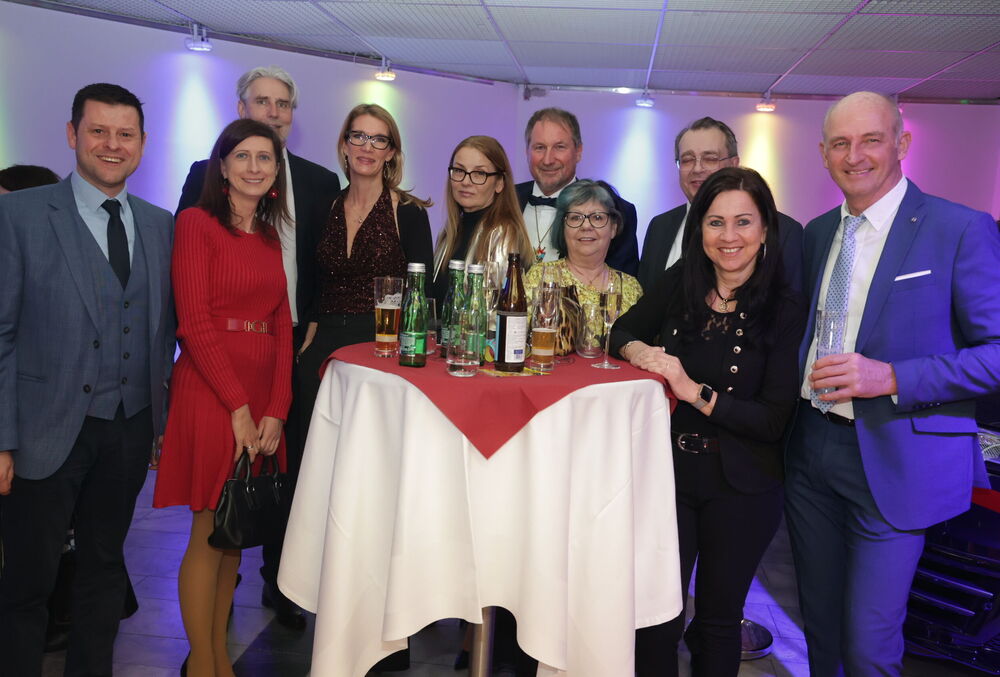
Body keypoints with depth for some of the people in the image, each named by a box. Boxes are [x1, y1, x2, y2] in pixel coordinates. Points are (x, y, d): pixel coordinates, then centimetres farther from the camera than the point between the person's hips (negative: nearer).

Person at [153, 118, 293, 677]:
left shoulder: (270, 236, 15)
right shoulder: (197, 223, -3)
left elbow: (283, 327, 9)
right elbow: (194, 323, -10)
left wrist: (277, 410, -2)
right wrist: (238, 407, -13)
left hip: (265, 398, 6)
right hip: (210, 392, -6)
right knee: (210, 534, 1)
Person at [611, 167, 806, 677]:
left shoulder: (786, 310, -11)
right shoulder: (679, 284, -2)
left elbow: (774, 421, -14)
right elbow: (622, 330, 12)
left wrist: (695, 391, -21)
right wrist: (637, 350, -10)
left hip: (740, 487, -2)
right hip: (668, 469, 2)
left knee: (718, 622, 16)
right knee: (657, 618, 6)